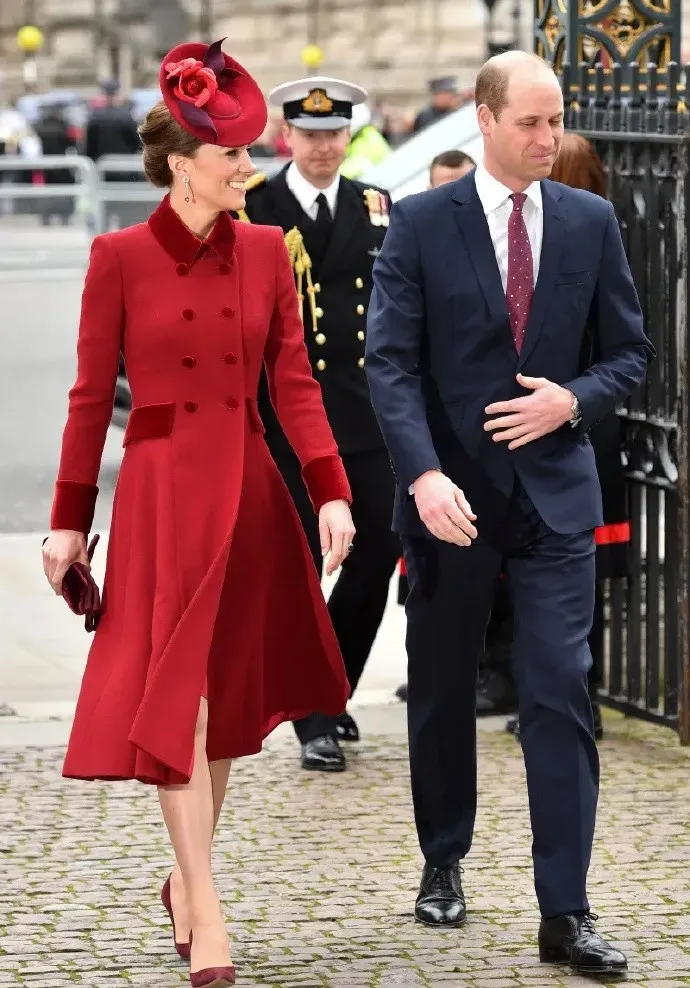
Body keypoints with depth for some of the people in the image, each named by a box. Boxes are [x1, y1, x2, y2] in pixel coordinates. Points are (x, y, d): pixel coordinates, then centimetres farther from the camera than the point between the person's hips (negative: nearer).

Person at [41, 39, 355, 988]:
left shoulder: (264, 250, 4)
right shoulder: (121, 257, -5)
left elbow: (294, 380, 3)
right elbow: (92, 395, -1)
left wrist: (331, 493, -7)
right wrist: (70, 518, 0)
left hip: (248, 490, 4)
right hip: (162, 491, -4)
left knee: (229, 700, 10)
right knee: (175, 698, -7)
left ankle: (186, 878, 28)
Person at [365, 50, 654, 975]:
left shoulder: (591, 222, 4)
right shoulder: (420, 223, -4)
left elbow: (629, 351, 9)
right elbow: (390, 362, -9)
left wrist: (573, 401, -11)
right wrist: (424, 474, -23)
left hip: (555, 491, 1)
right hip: (450, 492, -1)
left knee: (561, 695, -7)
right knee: (442, 691, 12)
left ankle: (566, 914, -7)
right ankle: (444, 865, 32)